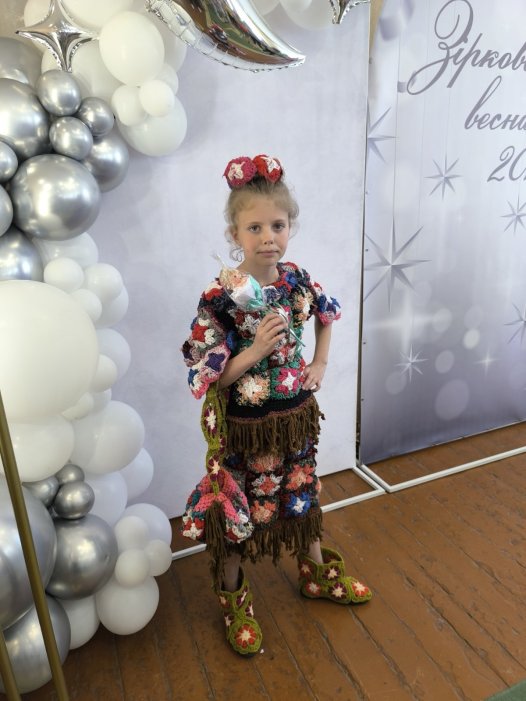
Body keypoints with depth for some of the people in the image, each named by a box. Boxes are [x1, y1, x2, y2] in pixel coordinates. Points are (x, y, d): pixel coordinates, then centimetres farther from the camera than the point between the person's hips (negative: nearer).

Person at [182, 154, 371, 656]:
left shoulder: (296, 279, -6)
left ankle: (317, 574, 52)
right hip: (247, 425, -4)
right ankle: (233, 598, 43)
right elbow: (206, 378, -18)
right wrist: (256, 350, -29)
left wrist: (320, 364, 5)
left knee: (304, 494, 24)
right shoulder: (219, 298, -22)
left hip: (297, 413, 5)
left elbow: (326, 316, 16)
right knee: (243, 508, 15)